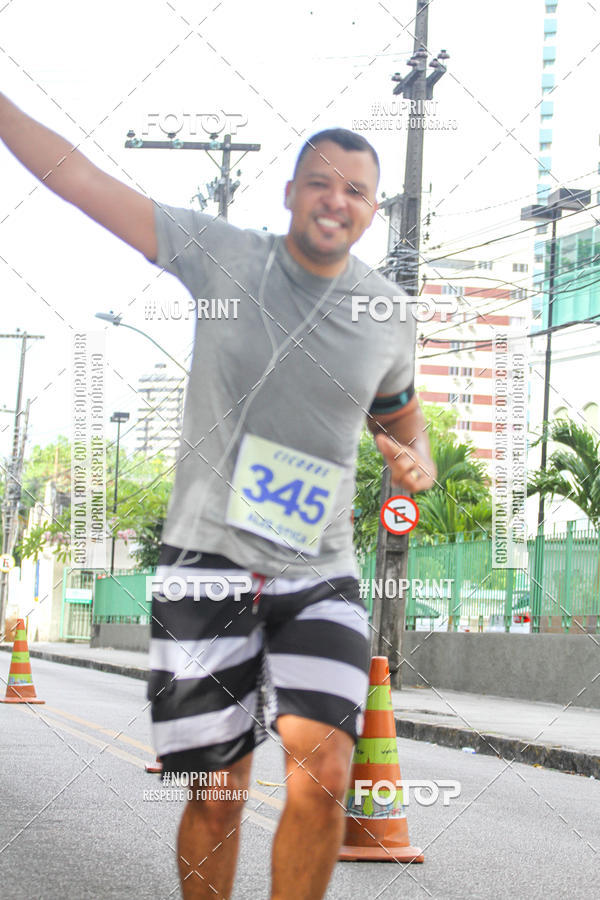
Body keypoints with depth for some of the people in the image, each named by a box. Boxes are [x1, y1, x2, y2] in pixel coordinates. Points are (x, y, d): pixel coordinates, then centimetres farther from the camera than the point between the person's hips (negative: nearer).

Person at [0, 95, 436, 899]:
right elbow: (81, 180, -1)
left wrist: (417, 462, 4)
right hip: (207, 563, -1)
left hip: (319, 574, 1)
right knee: (216, 796, 2)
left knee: (323, 771, -18)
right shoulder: (222, 256, 0)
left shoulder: (387, 315, 7)